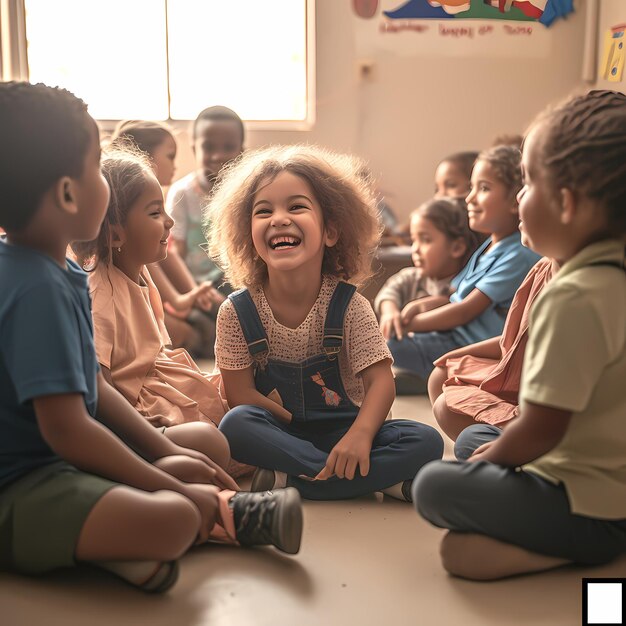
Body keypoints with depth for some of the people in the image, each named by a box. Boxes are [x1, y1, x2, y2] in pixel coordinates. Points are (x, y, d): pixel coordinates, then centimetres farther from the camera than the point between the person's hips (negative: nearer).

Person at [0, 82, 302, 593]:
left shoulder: (58, 273, 6)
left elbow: (93, 388, 10)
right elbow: (65, 429, -27)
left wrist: (165, 453, 4)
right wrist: (169, 486, -18)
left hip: (57, 462, 10)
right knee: (172, 519, -34)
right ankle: (220, 511, -8)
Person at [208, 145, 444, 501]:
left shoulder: (349, 306, -10)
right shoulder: (237, 312, -9)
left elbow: (381, 381, -15)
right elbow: (240, 394, -8)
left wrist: (359, 435, -33)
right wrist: (294, 423, -15)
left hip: (343, 430, 1)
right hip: (282, 433, 0)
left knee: (427, 443, -22)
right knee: (235, 426, -33)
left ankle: (287, 482, -25)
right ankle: (378, 477, -27)